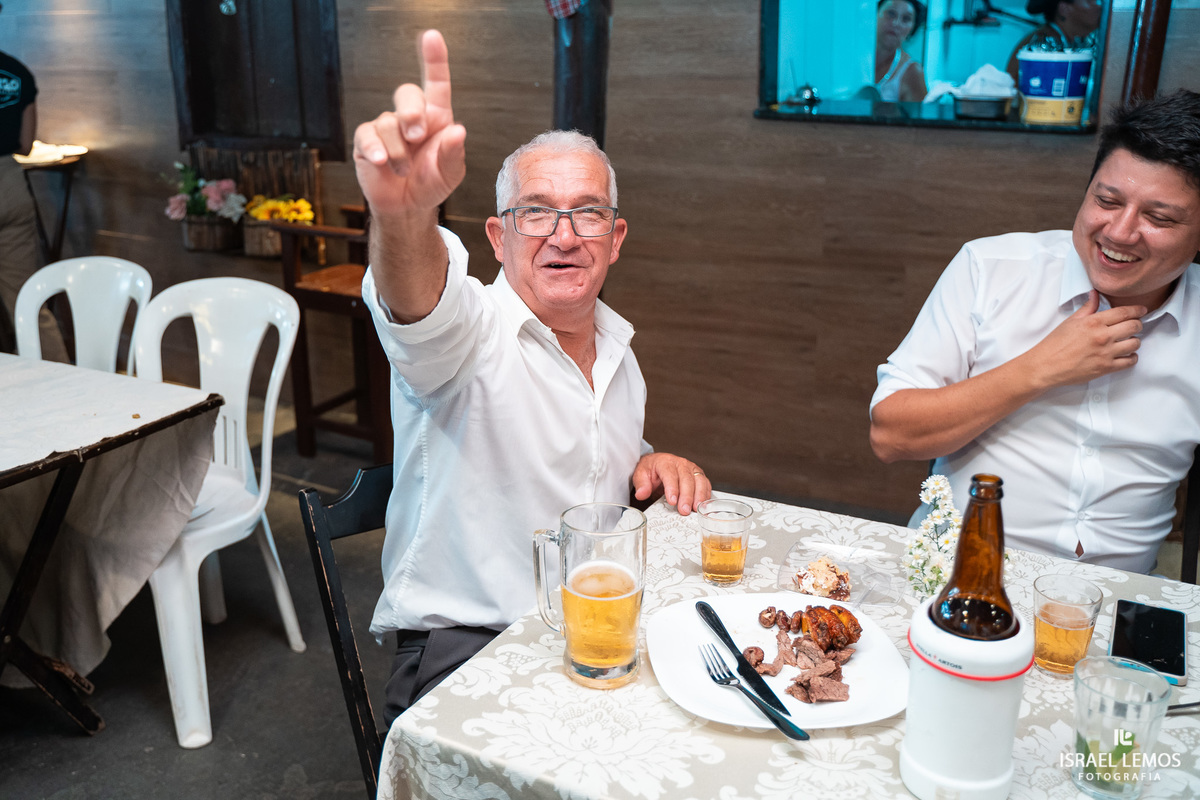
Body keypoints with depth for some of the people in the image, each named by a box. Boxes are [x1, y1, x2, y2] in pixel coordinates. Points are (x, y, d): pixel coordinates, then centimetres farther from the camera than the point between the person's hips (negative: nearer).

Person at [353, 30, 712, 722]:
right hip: (464, 643, -7)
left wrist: (654, 467, 2)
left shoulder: (618, 348, 10)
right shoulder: (468, 332, -12)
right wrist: (404, 213, -60)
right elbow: (421, 310, -38)